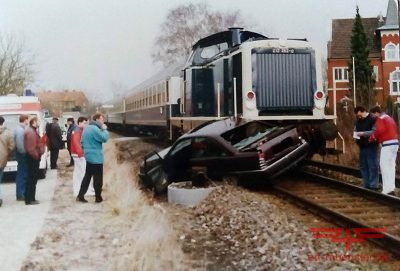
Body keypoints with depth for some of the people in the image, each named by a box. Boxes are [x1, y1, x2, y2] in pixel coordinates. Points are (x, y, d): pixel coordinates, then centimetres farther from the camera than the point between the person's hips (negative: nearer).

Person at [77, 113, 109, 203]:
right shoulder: (95, 129, -19)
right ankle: (98, 197, 7)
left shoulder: (87, 128, 13)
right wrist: (104, 129, -7)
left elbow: (82, 142, 19)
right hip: (96, 157, -10)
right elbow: (104, 138, -21)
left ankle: (80, 196, 12)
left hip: (88, 156, 10)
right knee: (98, 178, 0)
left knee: (87, 176, 14)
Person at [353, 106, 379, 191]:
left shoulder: (372, 119, -11)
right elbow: (355, 130, 22)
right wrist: (355, 134, -2)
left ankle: (373, 186, -2)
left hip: (371, 146, -8)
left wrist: (362, 133, -23)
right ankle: (366, 185, 20)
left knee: (372, 166, -5)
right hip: (362, 146, 8)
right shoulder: (358, 121, 13)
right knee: (363, 166, 12)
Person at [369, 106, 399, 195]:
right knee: (391, 165, 11)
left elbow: (379, 130, -21)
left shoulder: (380, 118, -7)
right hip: (395, 142, 9)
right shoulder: (389, 118, 21)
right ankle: (391, 188, 13)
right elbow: (395, 130, 19)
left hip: (387, 144, -9)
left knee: (384, 165, -7)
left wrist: (372, 138, -5)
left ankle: (387, 189, -11)